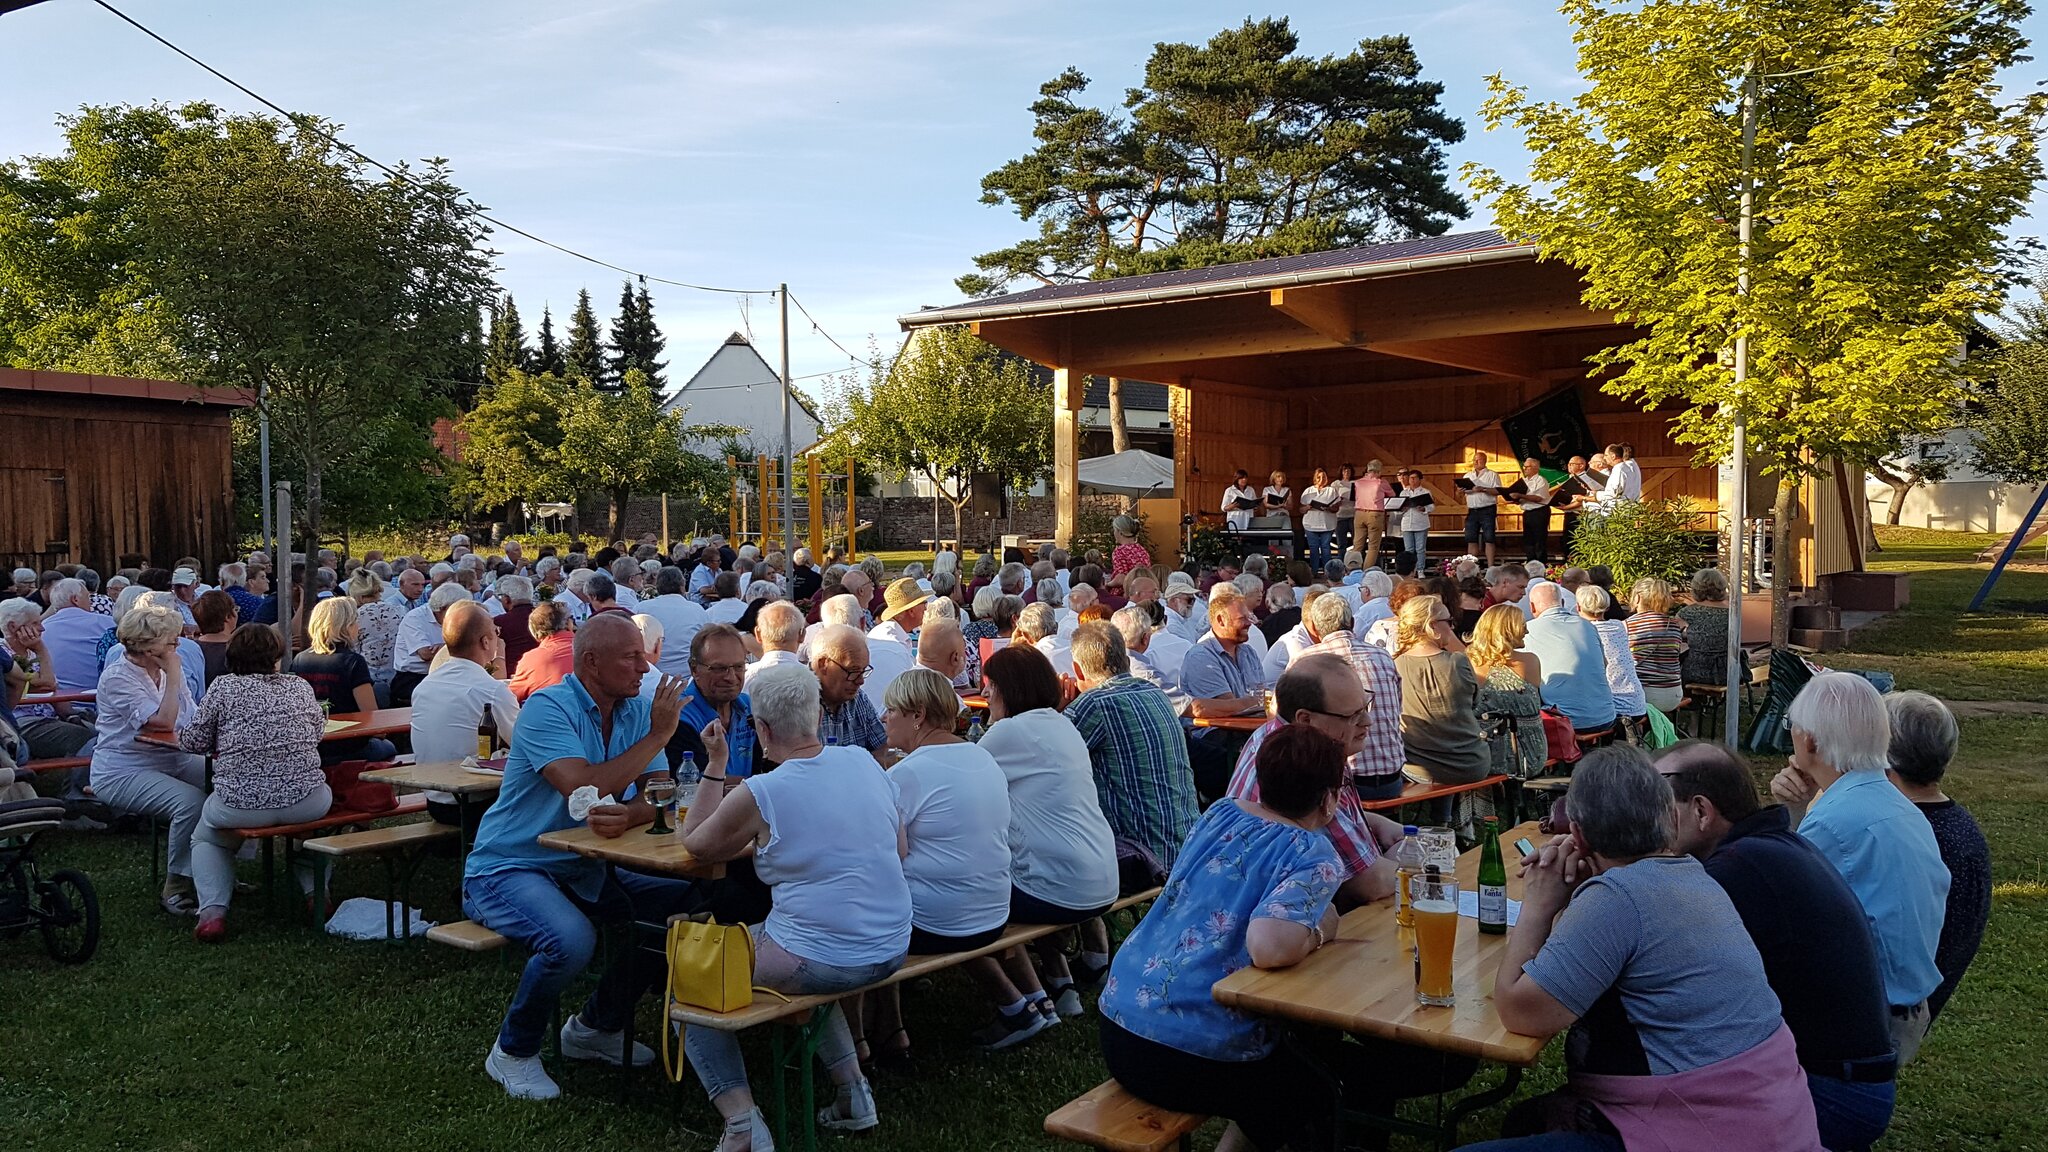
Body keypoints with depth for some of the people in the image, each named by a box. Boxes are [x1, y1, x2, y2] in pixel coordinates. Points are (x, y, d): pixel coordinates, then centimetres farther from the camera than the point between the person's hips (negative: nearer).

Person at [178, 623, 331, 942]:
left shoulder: (223, 687, 0)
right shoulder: (301, 687, 9)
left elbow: (192, 741, 4)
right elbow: (319, 729, 25)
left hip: (240, 804, -1)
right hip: (305, 801, 1)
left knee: (206, 839, 30)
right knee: (320, 806, 37)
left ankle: (212, 911, 10)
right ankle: (316, 891, 24)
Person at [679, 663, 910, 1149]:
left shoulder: (757, 795, -14)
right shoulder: (864, 762, 1)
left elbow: (695, 843, 4)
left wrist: (715, 764, 9)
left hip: (819, 962, -6)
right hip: (892, 952, 6)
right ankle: (853, 1090, 30)